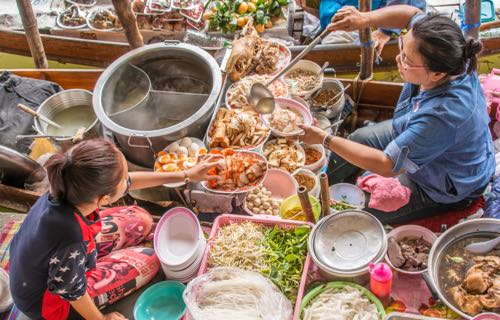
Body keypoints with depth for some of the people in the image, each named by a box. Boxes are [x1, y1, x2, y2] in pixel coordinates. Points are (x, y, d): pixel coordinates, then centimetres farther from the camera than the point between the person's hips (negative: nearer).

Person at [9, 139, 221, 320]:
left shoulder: (70, 189, -24)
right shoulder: (70, 241, -44)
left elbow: (130, 181, -8)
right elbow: (71, 292, -24)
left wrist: (185, 175, -2)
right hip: (46, 302, -6)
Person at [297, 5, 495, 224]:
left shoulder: (443, 116, -46)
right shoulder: (448, 61, -27)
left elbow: (388, 166, -34)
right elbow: (412, 14, -7)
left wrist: (325, 139, -30)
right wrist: (365, 19, -25)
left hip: (444, 189, -8)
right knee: (356, 139, 18)